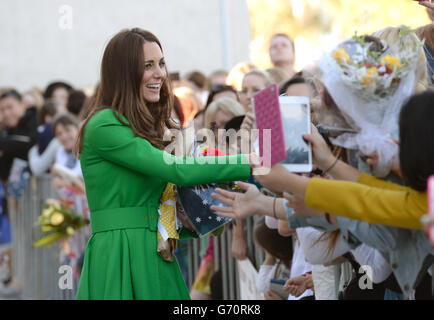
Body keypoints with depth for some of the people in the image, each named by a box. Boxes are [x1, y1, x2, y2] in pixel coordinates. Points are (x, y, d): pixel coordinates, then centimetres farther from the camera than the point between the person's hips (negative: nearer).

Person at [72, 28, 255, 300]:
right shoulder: (103, 127, -11)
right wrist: (248, 163, -15)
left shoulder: (152, 127, 18)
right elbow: (177, 170, -18)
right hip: (120, 255, -8)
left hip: (156, 258, 8)